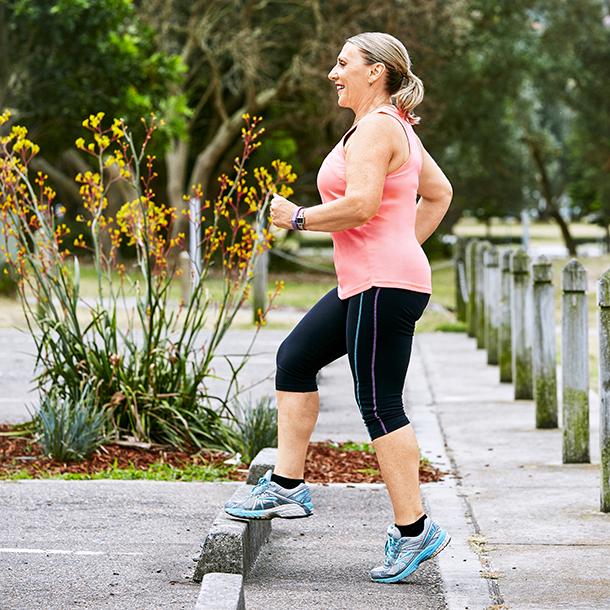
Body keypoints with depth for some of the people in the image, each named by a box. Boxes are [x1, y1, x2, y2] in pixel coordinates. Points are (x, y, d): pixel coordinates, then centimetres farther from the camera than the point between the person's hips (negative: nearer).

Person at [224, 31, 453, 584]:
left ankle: (413, 529, 0)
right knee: (295, 358, 14)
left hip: (384, 286, -11)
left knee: (379, 405, -6)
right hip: (367, 284, 11)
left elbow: (360, 205, -24)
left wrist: (298, 218, -11)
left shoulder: (375, 127, -13)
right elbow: (439, 194, 25)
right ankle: (287, 486, 17)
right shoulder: (397, 127, 18)